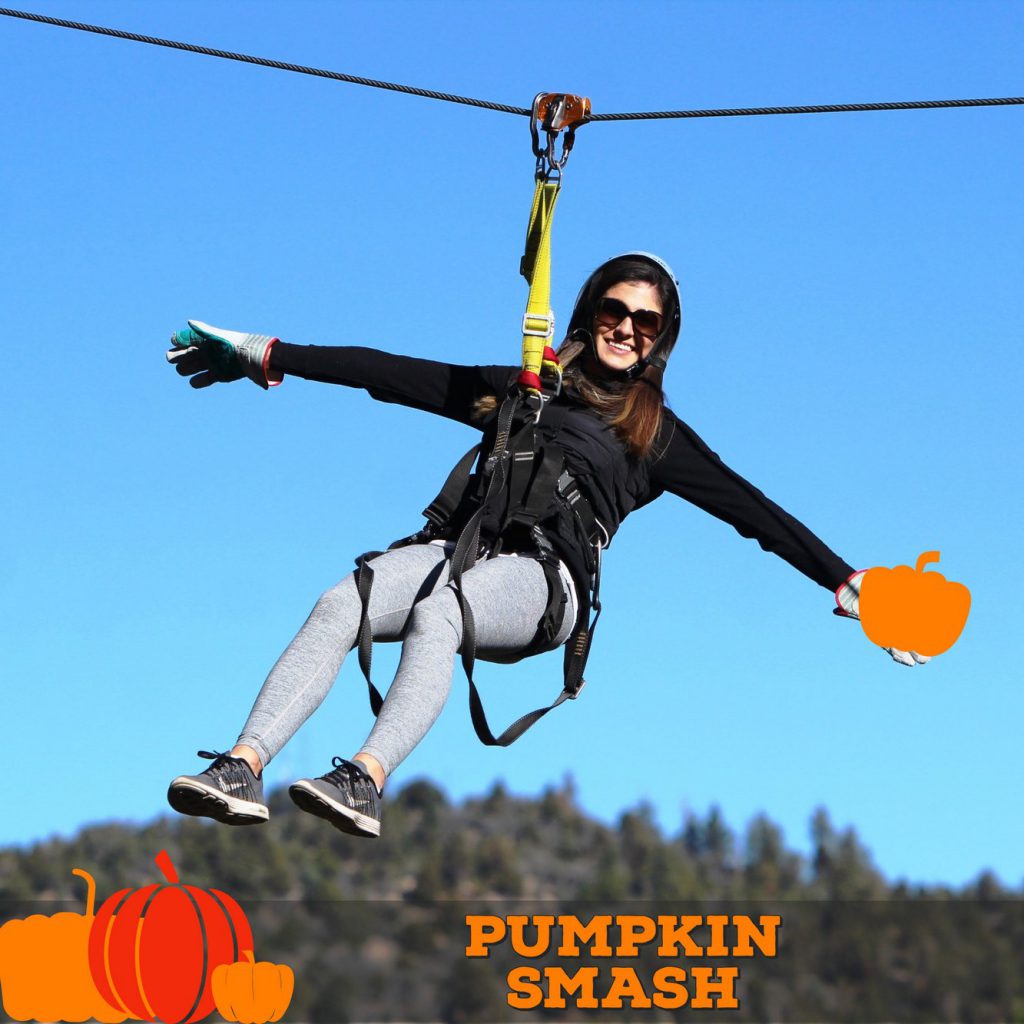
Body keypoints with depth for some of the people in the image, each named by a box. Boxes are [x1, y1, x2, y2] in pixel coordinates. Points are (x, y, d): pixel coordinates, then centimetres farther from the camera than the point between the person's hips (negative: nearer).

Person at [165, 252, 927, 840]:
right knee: (340, 605, -30)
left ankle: (366, 781, -58)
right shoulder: (520, 389, 29)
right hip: (460, 546, 3)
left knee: (436, 613, -38)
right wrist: (268, 357, 23)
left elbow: (754, 512, 20)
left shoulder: (656, 435, 24)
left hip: (543, 578, -2)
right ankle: (242, 769, -44)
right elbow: (395, 374, 26)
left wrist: (849, 586, 12)